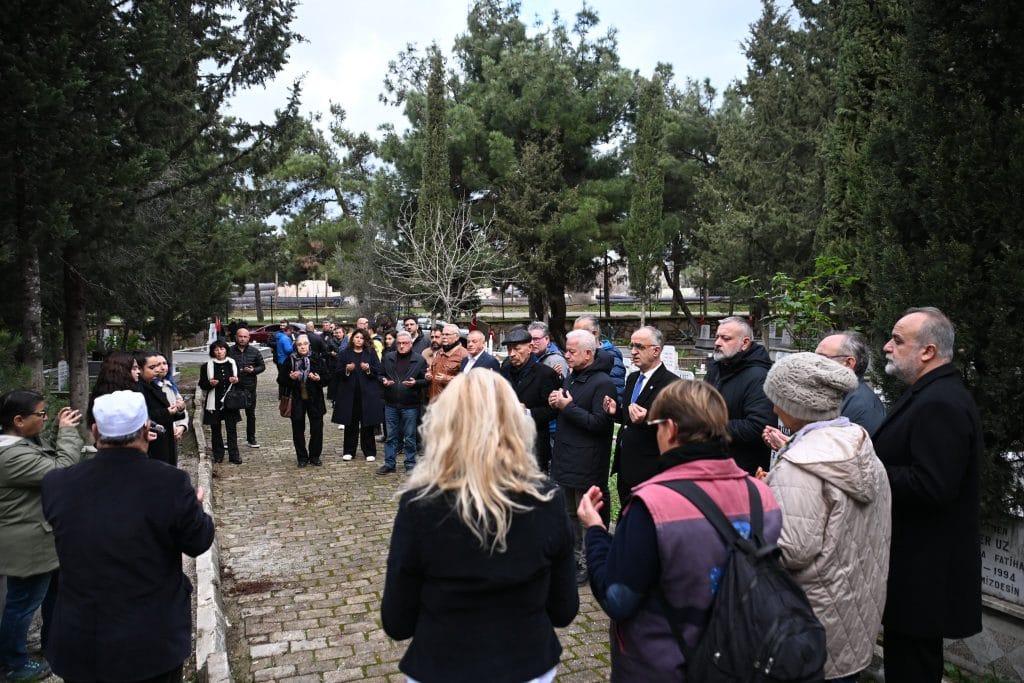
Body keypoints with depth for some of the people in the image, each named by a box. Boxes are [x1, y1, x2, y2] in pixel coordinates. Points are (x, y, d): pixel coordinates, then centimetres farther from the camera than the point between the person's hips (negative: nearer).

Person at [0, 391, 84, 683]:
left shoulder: (27, 441, 3)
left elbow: (52, 459, 13)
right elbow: (63, 470, -30)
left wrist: (64, 431, 0)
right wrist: (68, 431, -22)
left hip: (43, 537, 11)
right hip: (27, 545, -11)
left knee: (56, 589, 27)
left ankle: (52, 640, 46)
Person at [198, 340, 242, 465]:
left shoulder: (232, 364, 6)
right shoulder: (206, 366, -1)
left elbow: (240, 382, 14)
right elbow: (202, 384, 1)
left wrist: (236, 381, -8)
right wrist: (210, 383, -19)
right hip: (214, 402, -1)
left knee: (232, 429, 0)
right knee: (215, 429, 7)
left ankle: (234, 455, 5)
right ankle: (218, 455, 17)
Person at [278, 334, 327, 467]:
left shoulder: (316, 360, 0)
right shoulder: (290, 360, 0)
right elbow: (281, 380, 3)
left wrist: (318, 379, -18)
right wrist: (290, 378, -16)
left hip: (314, 400, 0)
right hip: (296, 400, 0)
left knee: (317, 429, 4)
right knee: (298, 430, 6)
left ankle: (314, 456, 19)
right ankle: (302, 457, 18)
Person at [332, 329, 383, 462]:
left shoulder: (371, 353, 6)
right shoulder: (345, 354, 8)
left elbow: (378, 371, 2)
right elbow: (338, 372, 5)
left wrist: (368, 369, -17)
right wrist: (347, 370, -14)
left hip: (367, 393, -1)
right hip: (349, 393, 1)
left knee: (367, 424, 2)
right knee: (350, 423, 5)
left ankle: (369, 452, 10)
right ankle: (348, 451, 14)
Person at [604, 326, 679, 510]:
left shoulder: (671, 384, -14)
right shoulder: (632, 378, 12)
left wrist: (647, 419, -32)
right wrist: (616, 411, 1)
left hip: (649, 472, -8)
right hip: (625, 467, 8)